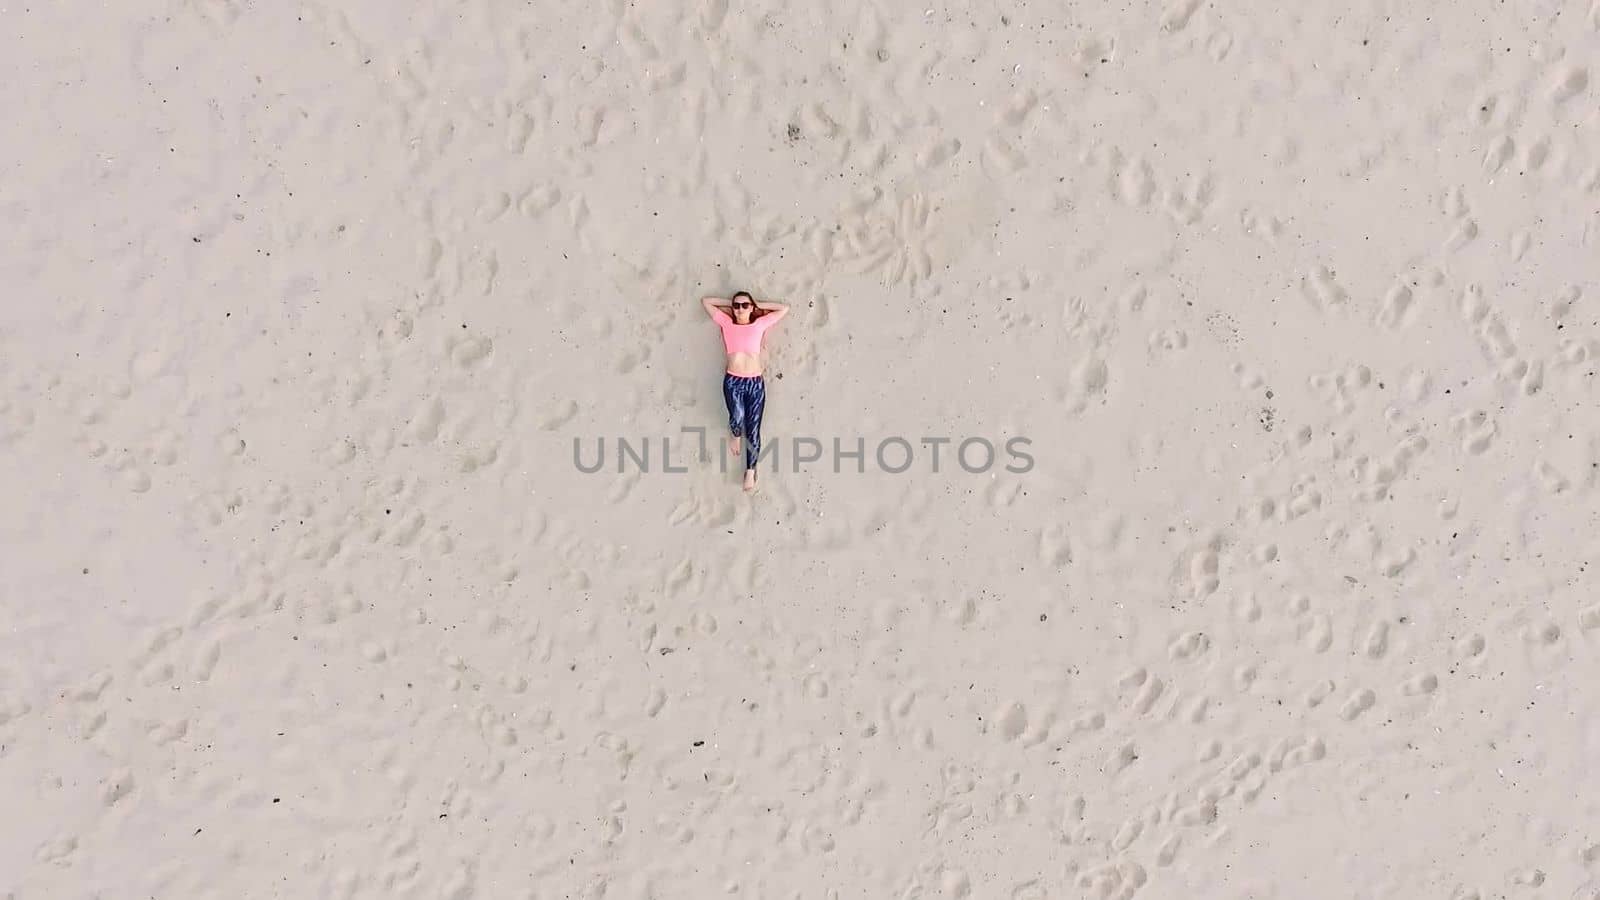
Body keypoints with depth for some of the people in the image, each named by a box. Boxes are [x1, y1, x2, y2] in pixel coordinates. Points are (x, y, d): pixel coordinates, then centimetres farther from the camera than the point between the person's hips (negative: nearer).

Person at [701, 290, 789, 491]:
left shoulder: (759, 324, 11)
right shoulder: (726, 323, 11)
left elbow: (784, 308, 16)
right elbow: (705, 301, 17)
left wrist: (758, 305, 16)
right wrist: (731, 303, 17)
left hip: (755, 383, 1)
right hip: (732, 381, -1)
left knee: (753, 428, -1)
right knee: (737, 418, -26)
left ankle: (750, 471, 10)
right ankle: (735, 434, 11)